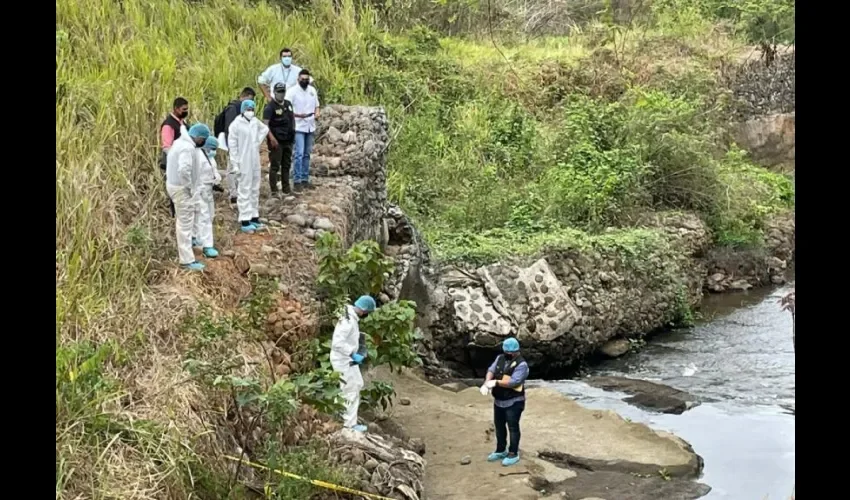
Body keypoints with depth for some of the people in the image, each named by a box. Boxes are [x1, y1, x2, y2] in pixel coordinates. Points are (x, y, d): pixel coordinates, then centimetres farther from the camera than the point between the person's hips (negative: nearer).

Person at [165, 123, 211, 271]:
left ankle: (183, 251, 43)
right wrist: (190, 188, -24)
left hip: (175, 185, 10)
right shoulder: (188, 147, -25)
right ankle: (187, 260, 2)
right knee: (186, 223, -4)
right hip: (182, 189, -10)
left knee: (182, 221, 26)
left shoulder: (180, 142, 9)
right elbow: (184, 170, -38)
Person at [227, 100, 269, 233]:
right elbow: (232, 145, -13)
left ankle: (254, 218, 24)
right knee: (245, 191, -5)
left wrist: (258, 141, 9)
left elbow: (265, 129, 25)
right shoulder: (236, 124, -15)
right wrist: (235, 164, -14)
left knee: (255, 190, 14)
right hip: (243, 163, -7)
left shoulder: (255, 121, 3)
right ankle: (245, 221, -2)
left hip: (255, 162, 7)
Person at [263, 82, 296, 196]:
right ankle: (274, 190, -2)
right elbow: (265, 124, -18)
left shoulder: (288, 104, 12)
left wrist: (293, 132, 18)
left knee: (286, 165, 13)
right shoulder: (270, 107, -11)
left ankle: (286, 188, 22)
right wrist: (272, 138, -27)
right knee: (275, 166, -4)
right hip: (276, 141, -7)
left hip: (288, 140, 7)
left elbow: (292, 117, 26)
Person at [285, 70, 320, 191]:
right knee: (299, 154, -11)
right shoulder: (292, 91, -9)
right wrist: (298, 115, -27)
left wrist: (317, 113, -3)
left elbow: (316, 105, 19)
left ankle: (305, 179, 18)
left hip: (310, 126, 6)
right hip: (298, 127, -6)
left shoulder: (312, 90, 9)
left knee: (307, 154, 11)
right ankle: (297, 181, -8)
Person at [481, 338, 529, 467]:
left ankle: (513, 454, 14)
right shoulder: (500, 358, 4)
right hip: (498, 401, 8)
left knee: (513, 428, 3)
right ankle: (501, 451, 34)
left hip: (513, 402, -7)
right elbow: (491, 370, -5)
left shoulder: (521, 365, -19)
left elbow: (514, 382, -27)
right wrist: (486, 383, -24)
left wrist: (496, 382, -28)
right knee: (499, 426, 18)